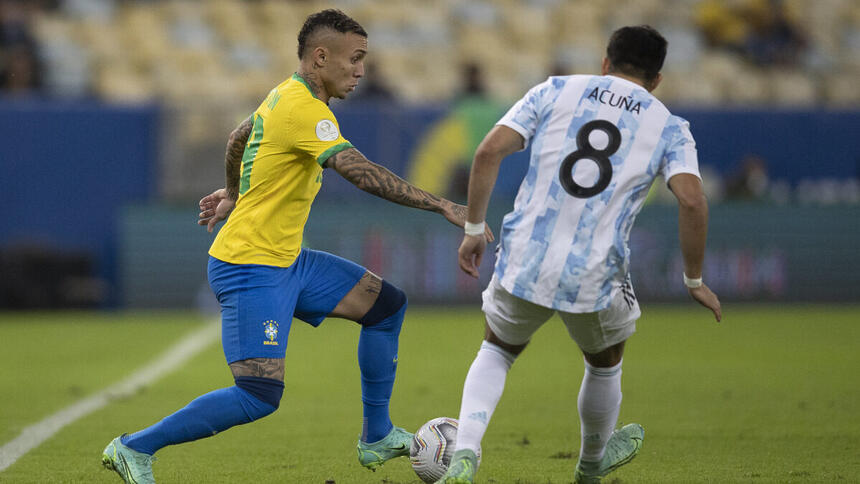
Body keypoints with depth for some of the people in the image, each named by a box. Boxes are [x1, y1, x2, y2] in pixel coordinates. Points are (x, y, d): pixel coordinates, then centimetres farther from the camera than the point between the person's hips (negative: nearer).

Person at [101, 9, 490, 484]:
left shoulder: (285, 95, 9)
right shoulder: (305, 109, -21)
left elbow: (237, 140, 27)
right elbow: (361, 173, -30)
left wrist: (233, 193, 45)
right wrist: (441, 206, -30)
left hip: (287, 261, 11)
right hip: (251, 269, -11)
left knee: (386, 304, 12)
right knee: (259, 397, -18)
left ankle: (377, 437, 22)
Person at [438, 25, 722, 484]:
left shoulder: (556, 90, 10)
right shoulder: (668, 128, 7)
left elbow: (489, 151, 0)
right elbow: (692, 201, -8)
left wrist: (473, 229, 8)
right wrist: (694, 280, 3)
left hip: (523, 263, 1)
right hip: (595, 278, -1)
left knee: (497, 352, 27)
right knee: (605, 363, 30)